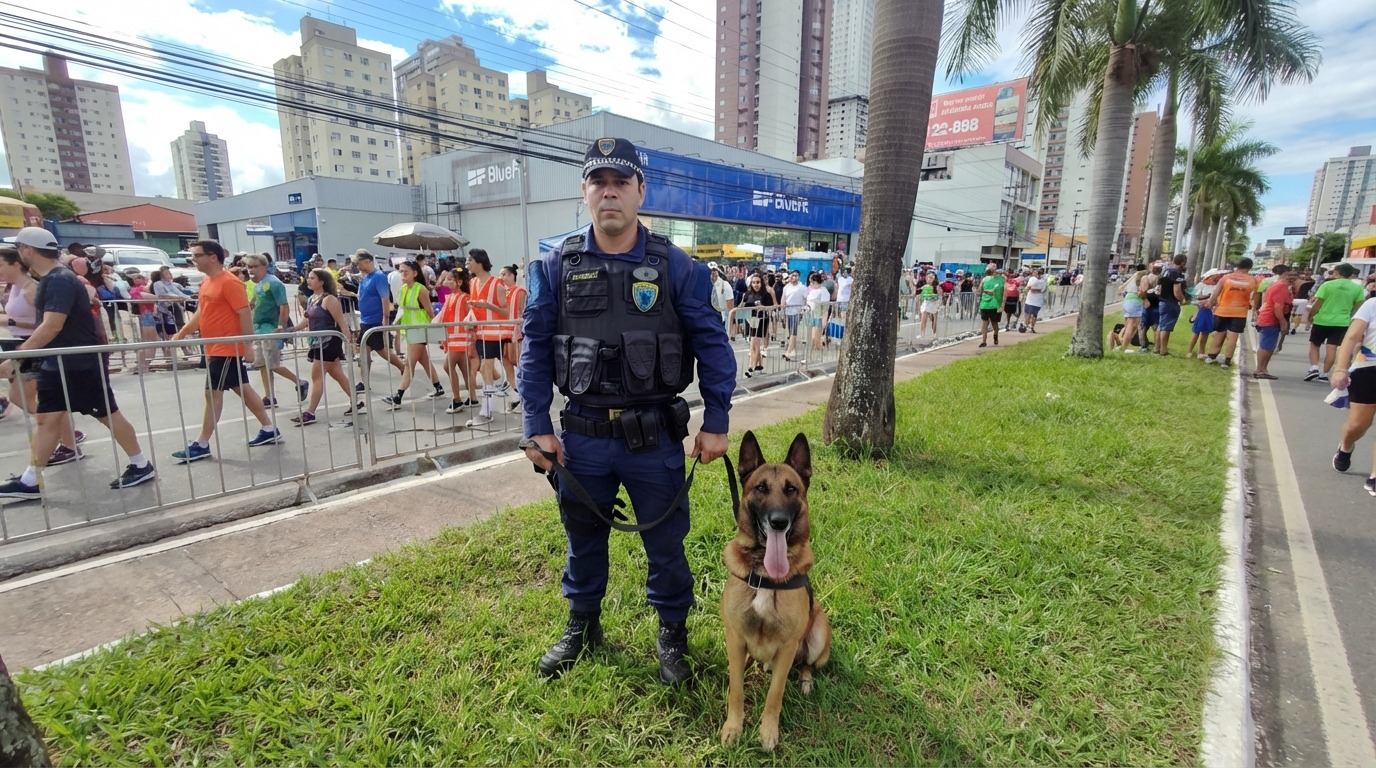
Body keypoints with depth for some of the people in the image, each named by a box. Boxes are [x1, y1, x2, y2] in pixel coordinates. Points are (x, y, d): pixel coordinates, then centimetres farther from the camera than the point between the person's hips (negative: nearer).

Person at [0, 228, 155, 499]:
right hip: (55, 365, 9)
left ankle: (141, 466, 10)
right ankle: (30, 482, 14)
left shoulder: (60, 281, -19)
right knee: (46, 419, 9)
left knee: (108, 415, 0)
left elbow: (52, 326, -25)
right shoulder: (48, 280, 12)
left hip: (82, 365, -9)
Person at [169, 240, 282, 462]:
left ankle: (201, 445, 3)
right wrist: (181, 334, 13)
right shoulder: (206, 282, 14)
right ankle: (269, 430, 19)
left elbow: (245, 314, -19)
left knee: (213, 393, -4)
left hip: (227, 348, -10)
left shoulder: (229, 282, -15)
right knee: (242, 389, 12)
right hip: (215, 348, 10)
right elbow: (201, 313, 21)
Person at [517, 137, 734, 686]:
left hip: (655, 435, -1)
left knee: (665, 542, 13)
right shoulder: (557, 267, 0)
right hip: (582, 435, 2)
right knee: (583, 537, 20)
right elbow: (536, 350, 2)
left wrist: (715, 422, -5)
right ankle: (582, 625, 45)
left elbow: (712, 345, -2)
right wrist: (536, 426, -2)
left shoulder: (676, 267, -5)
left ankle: (672, 634, 38)